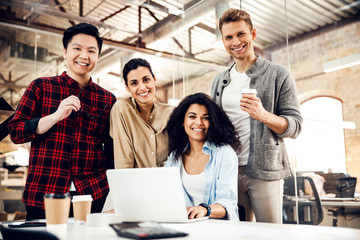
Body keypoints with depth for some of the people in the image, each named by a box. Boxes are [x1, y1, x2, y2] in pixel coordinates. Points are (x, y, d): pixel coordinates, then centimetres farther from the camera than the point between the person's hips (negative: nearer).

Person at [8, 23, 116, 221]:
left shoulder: (107, 99, 9)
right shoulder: (41, 87, 5)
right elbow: (15, 132, 0)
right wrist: (56, 116, -15)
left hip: (94, 195, 2)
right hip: (43, 196, -1)